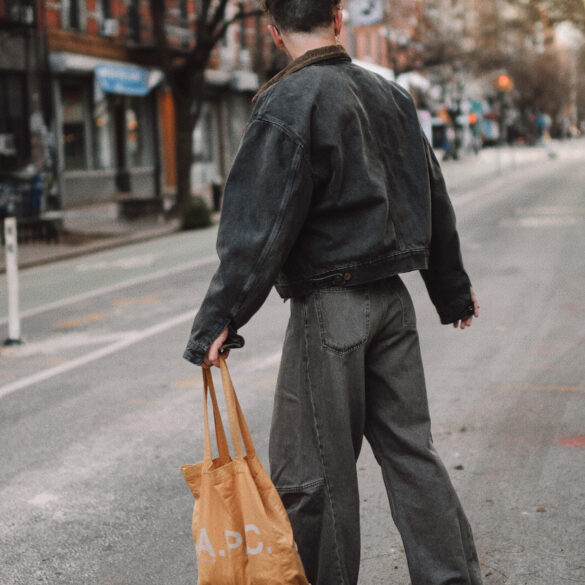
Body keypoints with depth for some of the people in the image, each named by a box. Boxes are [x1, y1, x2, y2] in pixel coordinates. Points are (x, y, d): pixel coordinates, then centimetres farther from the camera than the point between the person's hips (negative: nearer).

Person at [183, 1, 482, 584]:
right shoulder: (390, 95, 11)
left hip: (328, 305, -7)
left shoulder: (290, 103, -12)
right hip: (391, 297, 8)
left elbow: (259, 225, -18)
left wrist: (219, 318, -18)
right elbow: (433, 202, 19)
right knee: (408, 447, 13)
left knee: (310, 468, 3)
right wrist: (453, 292, 30)